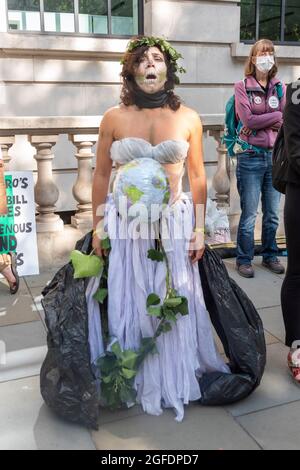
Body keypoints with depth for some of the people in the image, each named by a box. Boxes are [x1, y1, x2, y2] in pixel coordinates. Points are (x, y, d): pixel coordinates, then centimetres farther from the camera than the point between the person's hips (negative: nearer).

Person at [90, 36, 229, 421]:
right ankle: (135, 378, 29)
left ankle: (175, 377, 32)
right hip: (125, 222, 0)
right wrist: (98, 225, 1)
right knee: (130, 302, 8)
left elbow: (197, 176, 4)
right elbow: (101, 175, 3)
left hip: (174, 221, 1)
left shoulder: (188, 119, 1)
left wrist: (199, 228, 1)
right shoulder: (114, 118, -1)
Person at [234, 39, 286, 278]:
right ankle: (244, 260, 12)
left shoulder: (280, 87, 11)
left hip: (275, 155, 4)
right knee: (249, 214, 0)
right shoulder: (242, 87, 1)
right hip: (251, 156, -4)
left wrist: (261, 122, -12)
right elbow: (248, 120, -12)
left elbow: (286, 122, -1)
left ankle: (270, 256, 26)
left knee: (273, 214, 11)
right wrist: (276, 116, -5)